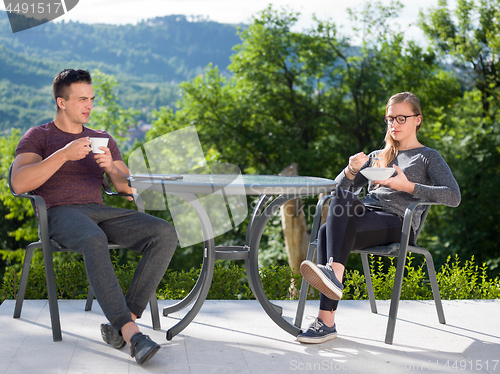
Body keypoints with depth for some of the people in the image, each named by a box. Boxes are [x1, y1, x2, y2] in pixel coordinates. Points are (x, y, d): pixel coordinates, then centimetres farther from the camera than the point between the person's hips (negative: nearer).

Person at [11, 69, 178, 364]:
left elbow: (129, 188, 18)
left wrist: (112, 168, -4)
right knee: (94, 241, -41)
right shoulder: (38, 137, 11)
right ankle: (131, 331, -43)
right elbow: (19, 184, -7)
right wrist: (63, 154, -15)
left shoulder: (104, 139, 25)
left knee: (165, 234, -23)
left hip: (101, 212, 5)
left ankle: (123, 322, -29)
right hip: (61, 213, -5)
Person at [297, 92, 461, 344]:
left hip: (397, 222, -5)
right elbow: (340, 186, 23)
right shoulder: (377, 156, 31)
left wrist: (408, 186, -11)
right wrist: (352, 170, 0)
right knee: (342, 198, -33)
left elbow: (453, 197, -2)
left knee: (327, 232, -32)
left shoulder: (428, 157, 15)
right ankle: (333, 275, -44)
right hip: (366, 214, 5)